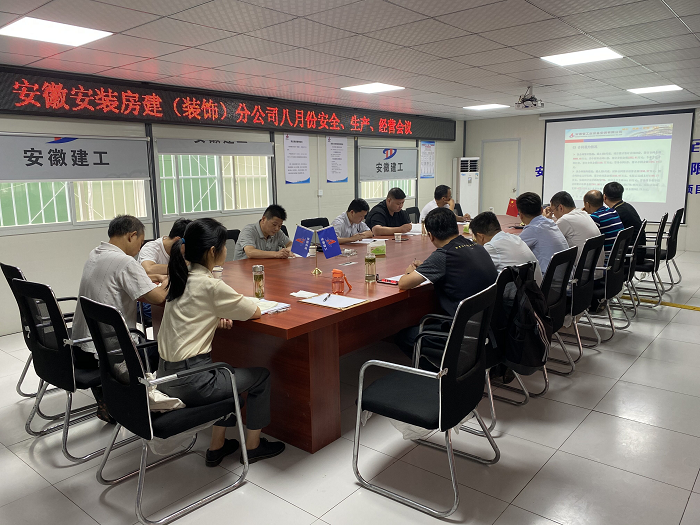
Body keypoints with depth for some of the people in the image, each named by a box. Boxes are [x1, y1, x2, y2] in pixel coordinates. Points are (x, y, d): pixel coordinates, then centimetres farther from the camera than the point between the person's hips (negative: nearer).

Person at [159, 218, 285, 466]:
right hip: (189, 382, -8)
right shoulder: (211, 285, -18)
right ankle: (253, 446, 25)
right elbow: (255, 312, -9)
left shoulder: (181, 279, 6)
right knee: (261, 376, 11)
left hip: (166, 375, 8)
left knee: (230, 373, 31)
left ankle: (217, 446, 34)